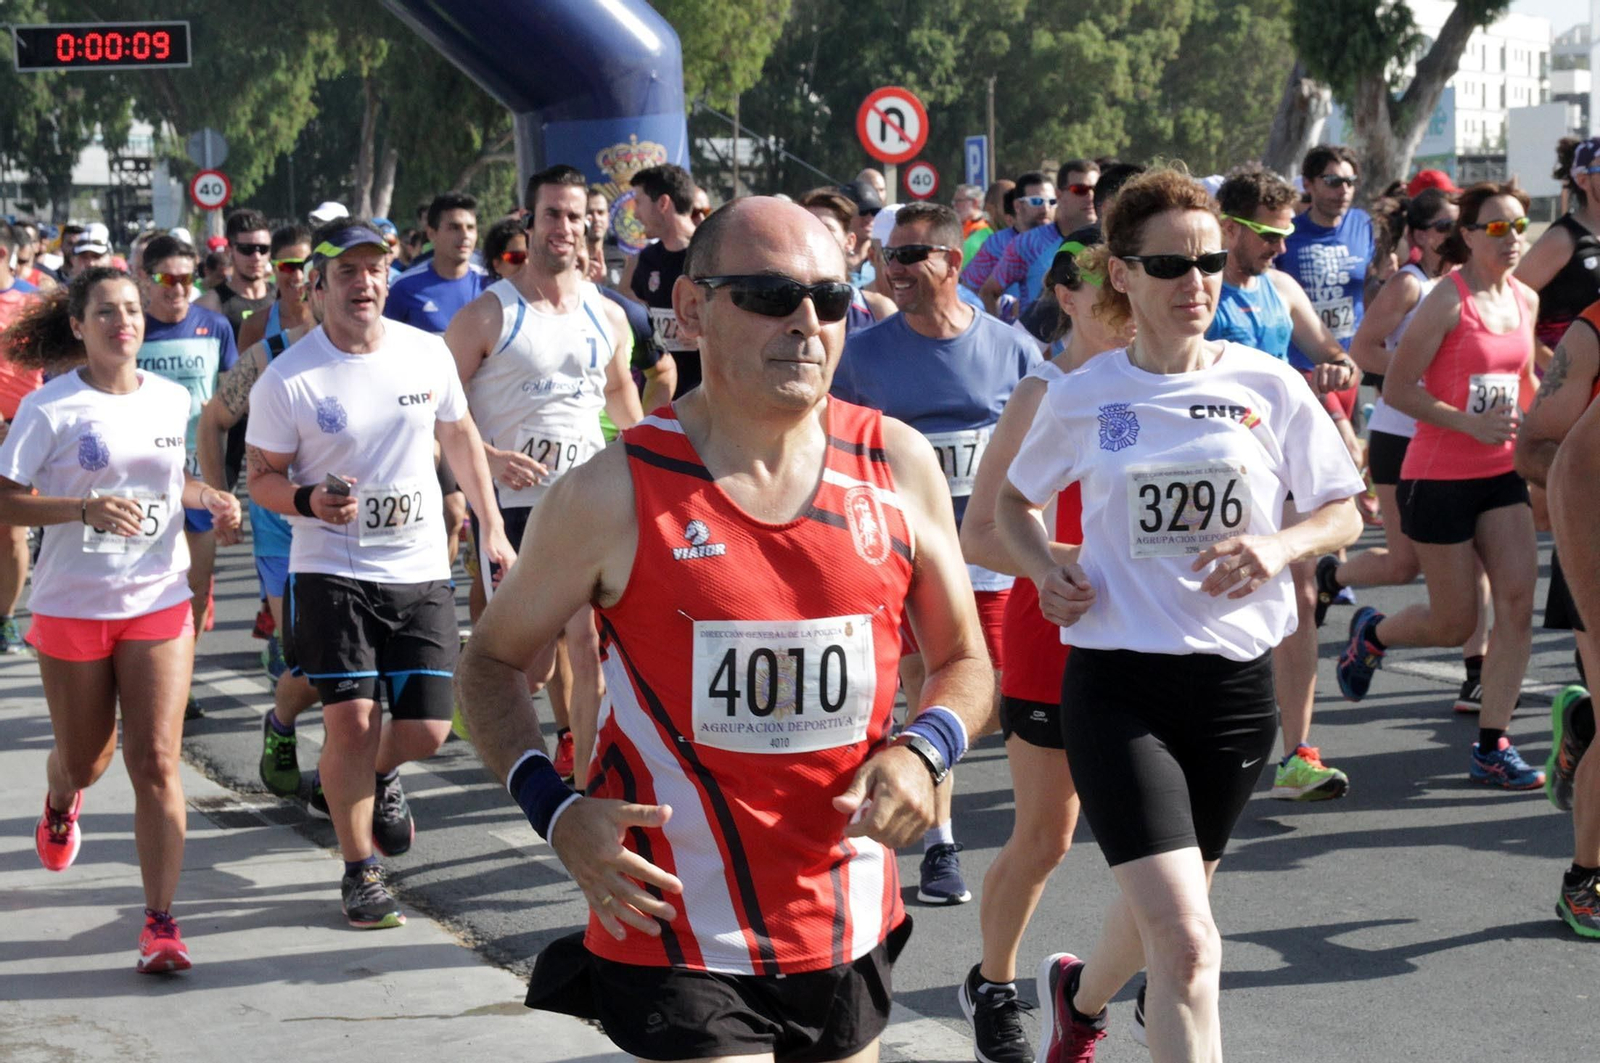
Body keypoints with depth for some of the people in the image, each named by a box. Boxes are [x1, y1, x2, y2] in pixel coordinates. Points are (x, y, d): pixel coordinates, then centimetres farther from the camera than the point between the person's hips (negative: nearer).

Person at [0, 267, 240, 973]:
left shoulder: (171, 400, 5)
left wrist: (208, 498, 3)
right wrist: (86, 507, -26)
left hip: (159, 602, 2)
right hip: (72, 605, -2)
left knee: (156, 762, -9)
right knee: (86, 760, 14)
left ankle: (161, 921, -7)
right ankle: (60, 804, 53)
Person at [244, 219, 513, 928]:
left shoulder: (427, 353, 1)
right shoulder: (287, 379, -9)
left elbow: (459, 436, 16)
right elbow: (262, 476, -1)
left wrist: (491, 528, 16)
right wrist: (308, 501, -22)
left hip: (421, 573, 3)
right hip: (332, 571, -3)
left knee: (427, 729, 1)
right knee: (351, 723, -9)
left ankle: (379, 774, 39)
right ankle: (361, 872, 10)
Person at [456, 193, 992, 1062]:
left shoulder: (898, 466, 1)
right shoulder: (615, 493, -8)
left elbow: (964, 662, 12)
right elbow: (491, 661, 4)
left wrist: (923, 751, -10)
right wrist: (555, 811, -12)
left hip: (850, 930, 4)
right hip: (678, 943, -4)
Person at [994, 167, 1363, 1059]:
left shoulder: (1270, 387, -1)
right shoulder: (1082, 397, -1)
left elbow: (1344, 514, 7)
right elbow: (1015, 500, 16)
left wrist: (1280, 546, -14)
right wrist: (1047, 571, -4)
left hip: (1237, 683, 3)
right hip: (1119, 681, -3)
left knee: (1163, 906, 23)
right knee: (1188, 948, -17)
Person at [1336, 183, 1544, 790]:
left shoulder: (1525, 301, 7)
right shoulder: (1449, 301, -13)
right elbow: (1397, 388, -15)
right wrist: (1471, 423, -22)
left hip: (1501, 473, 6)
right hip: (1439, 477, -6)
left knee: (1518, 598, -8)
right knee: (1454, 626, 2)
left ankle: (1491, 749, -2)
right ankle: (1371, 633, 35)